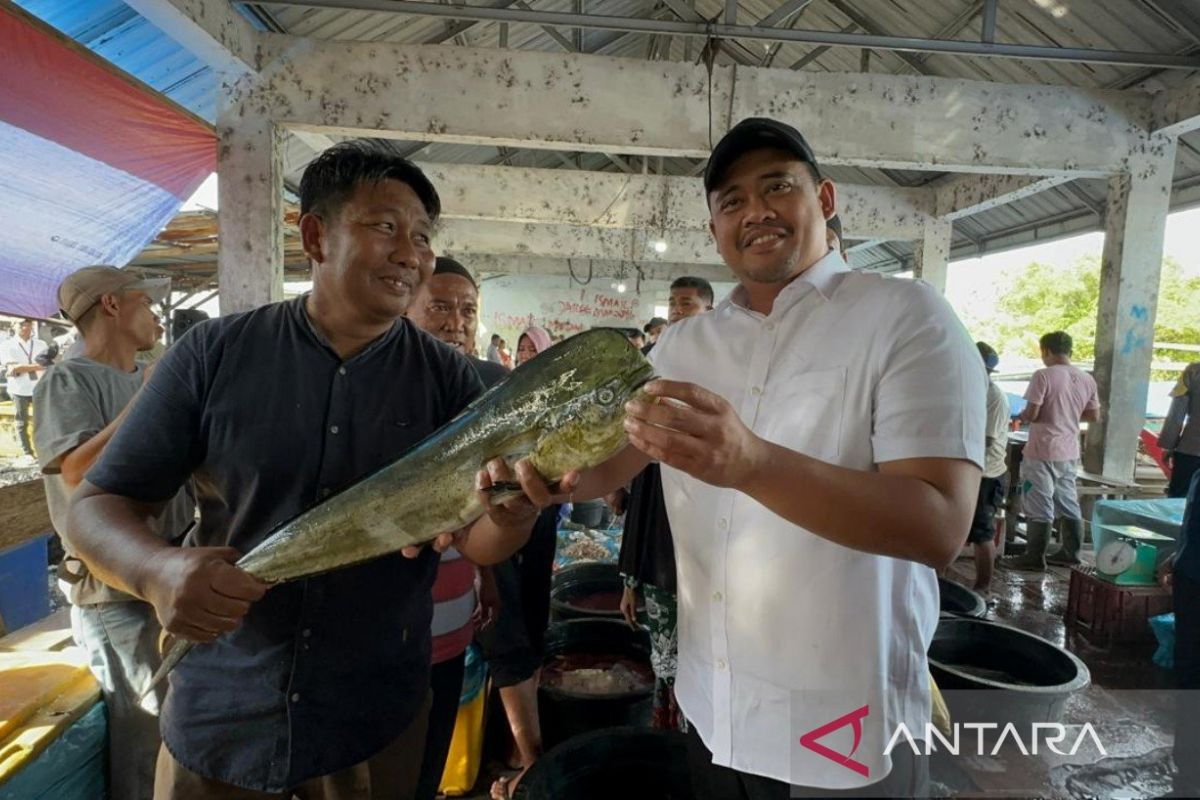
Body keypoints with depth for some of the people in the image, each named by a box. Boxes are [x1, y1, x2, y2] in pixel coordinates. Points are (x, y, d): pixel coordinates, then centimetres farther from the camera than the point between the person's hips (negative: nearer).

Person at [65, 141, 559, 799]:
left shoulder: (448, 378, -7)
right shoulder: (215, 352, -8)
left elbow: (476, 543, -8)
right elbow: (96, 505, -4)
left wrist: (510, 517, -32)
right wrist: (158, 571, -25)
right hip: (219, 722, 0)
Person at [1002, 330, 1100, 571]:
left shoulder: (1043, 376, -15)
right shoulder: (1087, 379, 6)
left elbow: (1031, 413, -18)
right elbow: (1094, 416, 12)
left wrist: (1022, 416, 3)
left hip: (1042, 452, -7)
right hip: (1070, 453, 7)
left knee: (1039, 507, -1)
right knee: (1068, 504, 17)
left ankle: (1034, 557, 6)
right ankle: (1070, 553, 26)